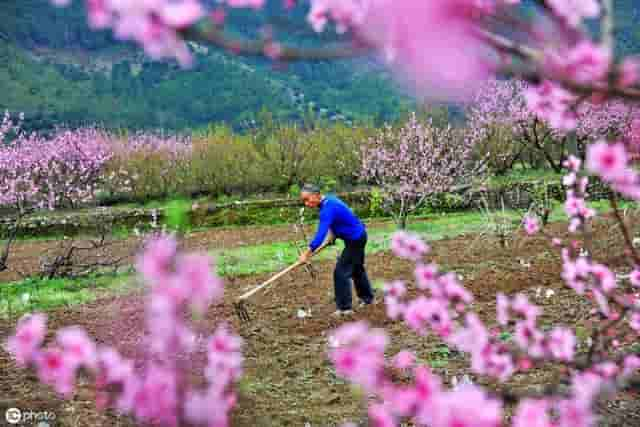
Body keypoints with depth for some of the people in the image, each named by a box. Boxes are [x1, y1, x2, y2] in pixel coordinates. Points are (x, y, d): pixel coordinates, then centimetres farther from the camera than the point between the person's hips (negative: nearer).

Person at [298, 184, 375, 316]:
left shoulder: (328, 208, -29)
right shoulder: (329, 199, 1)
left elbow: (321, 234, -38)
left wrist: (307, 253, -41)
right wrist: (333, 234, 6)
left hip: (355, 239, -10)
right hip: (359, 235, 10)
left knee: (341, 271, -10)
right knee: (357, 268, 25)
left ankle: (345, 307, -5)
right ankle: (367, 297, 41)